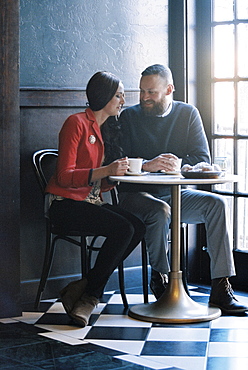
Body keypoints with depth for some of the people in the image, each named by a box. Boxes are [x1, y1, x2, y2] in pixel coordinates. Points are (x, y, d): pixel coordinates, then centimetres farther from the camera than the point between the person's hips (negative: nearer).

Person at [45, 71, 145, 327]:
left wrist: (120, 172, -2)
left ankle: (84, 287, -13)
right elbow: (64, 177, -16)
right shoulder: (77, 123, -7)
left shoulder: (104, 130, 19)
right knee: (123, 228, -27)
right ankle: (89, 294, -14)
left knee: (138, 227, -17)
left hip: (91, 202, 8)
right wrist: (107, 170, -25)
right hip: (65, 204, -8)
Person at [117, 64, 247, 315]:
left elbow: (202, 159, -1)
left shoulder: (188, 114, 8)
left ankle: (220, 289, -24)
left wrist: (171, 164, -18)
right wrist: (147, 165, -28)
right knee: (160, 211, -36)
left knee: (216, 204, -22)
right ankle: (160, 278, -12)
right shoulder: (129, 117, 2)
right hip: (136, 194, -3)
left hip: (175, 194, 3)